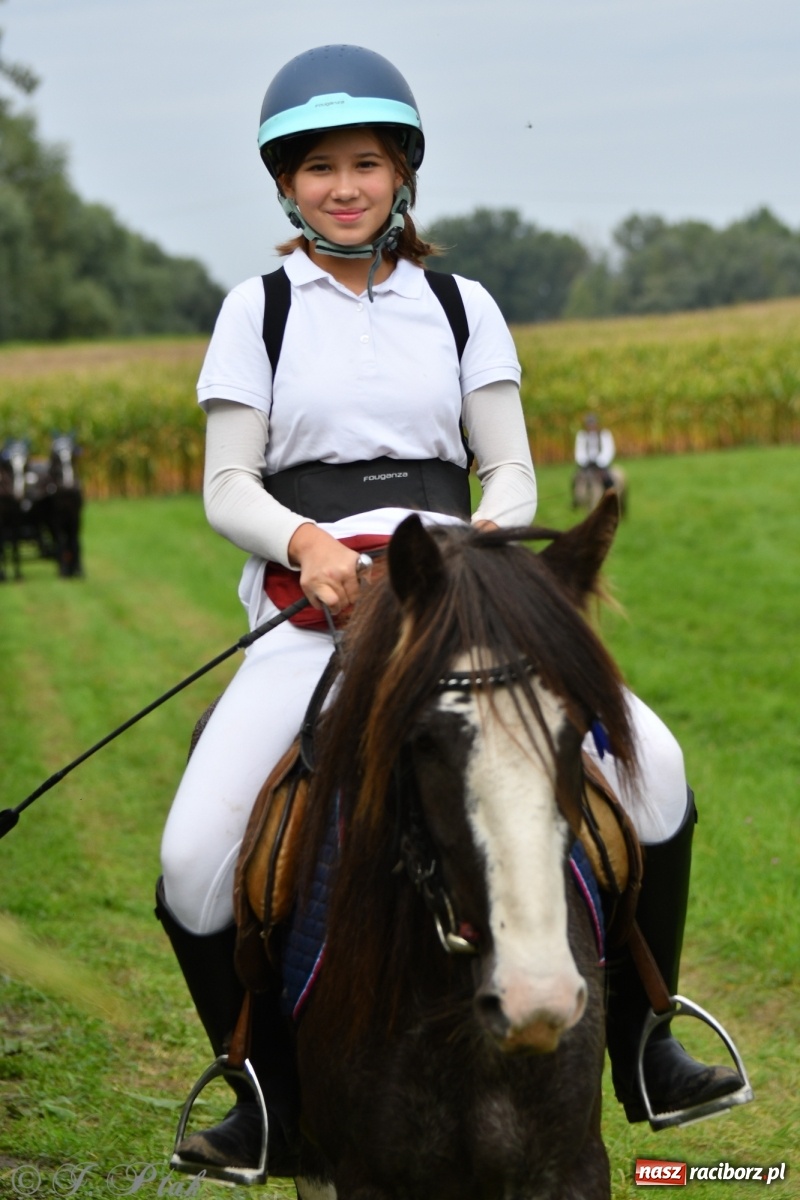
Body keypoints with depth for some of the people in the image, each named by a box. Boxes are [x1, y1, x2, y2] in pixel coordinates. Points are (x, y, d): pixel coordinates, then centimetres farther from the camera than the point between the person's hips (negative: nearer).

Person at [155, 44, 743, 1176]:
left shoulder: (462, 308, 13)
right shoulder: (259, 311, 9)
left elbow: (512, 470, 8)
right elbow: (228, 488, 3)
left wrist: (482, 534, -15)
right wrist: (307, 542, -19)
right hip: (311, 606, -1)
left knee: (655, 765, -19)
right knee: (193, 863, -19)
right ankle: (274, 1099, 4)